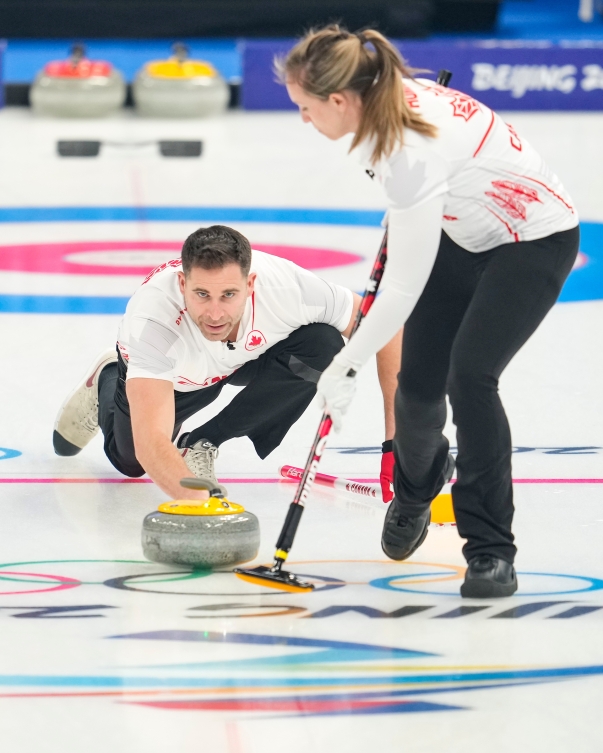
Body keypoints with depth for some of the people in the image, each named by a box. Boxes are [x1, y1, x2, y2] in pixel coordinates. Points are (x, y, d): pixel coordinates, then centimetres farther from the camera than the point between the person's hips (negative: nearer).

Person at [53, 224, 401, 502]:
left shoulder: (285, 285, -42)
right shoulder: (153, 319, -47)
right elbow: (152, 443, -54)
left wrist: (397, 432, -28)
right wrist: (202, 503, -72)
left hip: (250, 355, 1)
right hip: (162, 368, -1)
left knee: (323, 346, -28)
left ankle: (201, 446, -11)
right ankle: (107, 384, 45)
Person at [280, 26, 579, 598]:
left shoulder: (413, 149, -36)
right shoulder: (389, 97, -13)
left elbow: (405, 288, -30)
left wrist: (344, 366, -22)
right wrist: (397, 222, 19)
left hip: (535, 243, -8)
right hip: (465, 234, 8)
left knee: (469, 375, -22)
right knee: (419, 380, 5)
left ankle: (491, 550, -10)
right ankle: (416, 490, 37)